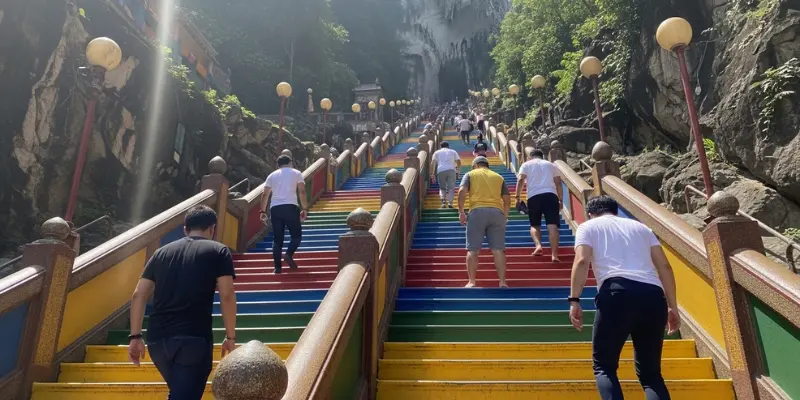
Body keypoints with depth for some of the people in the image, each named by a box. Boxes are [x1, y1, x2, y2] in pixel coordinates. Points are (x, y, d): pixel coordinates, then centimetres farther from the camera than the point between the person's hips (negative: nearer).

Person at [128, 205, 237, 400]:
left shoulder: (162, 252, 16)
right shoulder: (218, 251, 4)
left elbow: (138, 295, 10)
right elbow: (227, 296, -5)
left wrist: (135, 337, 13)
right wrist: (230, 337, 2)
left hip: (157, 338, 5)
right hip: (194, 338, -5)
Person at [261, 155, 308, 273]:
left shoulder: (272, 175, 18)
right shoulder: (296, 173, 11)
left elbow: (265, 194, 12)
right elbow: (302, 192, 1)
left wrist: (263, 211, 15)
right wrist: (304, 209, 3)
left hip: (275, 208, 3)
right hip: (290, 207, -3)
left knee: (277, 239, 8)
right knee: (297, 235, 9)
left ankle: (278, 267, 3)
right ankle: (289, 254, -16)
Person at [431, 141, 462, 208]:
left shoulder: (437, 152, 22)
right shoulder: (453, 151, 25)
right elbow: (459, 162, 15)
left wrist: (432, 175, 8)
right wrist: (458, 172, 21)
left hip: (441, 171, 0)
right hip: (451, 170, 0)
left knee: (442, 188, 10)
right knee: (451, 187, 3)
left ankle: (443, 201, -12)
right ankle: (450, 203, -14)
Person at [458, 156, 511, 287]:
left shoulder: (470, 174, 15)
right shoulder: (499, 177, 23)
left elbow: (462, 191, -3)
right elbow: (507, 199, 15)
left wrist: (461, 212, -2)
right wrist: (505, 216, 22)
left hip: (477, 212, -2)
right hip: (497, 212, 3)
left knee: (473, 250, 1)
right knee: (498, 249, 3)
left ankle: (471, 282, -2)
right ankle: (502, 282, 0)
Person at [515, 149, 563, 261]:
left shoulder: (526, 164, 17)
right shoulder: (551, 165, 23)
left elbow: (520, 180, 0)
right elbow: (558, 183, 14)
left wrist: (517, 197, 0)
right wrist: (560, 200, 16)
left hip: (533, 196, -1)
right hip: (551, 195, 1)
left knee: (535, 225, 14)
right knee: (552, 226, -4)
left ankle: (538, 245, -10)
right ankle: (554, 254, -12)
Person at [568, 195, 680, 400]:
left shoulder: (588, 226, 19)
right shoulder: (640, 226, 30)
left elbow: (582, 261, 0)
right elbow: (664, 266, 21)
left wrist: (574, 300, -2)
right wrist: (672, 307, 22)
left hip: (618, 293, -4)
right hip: (654, 296, 4)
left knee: (604, 366, 9)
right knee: (651, 373, 16)